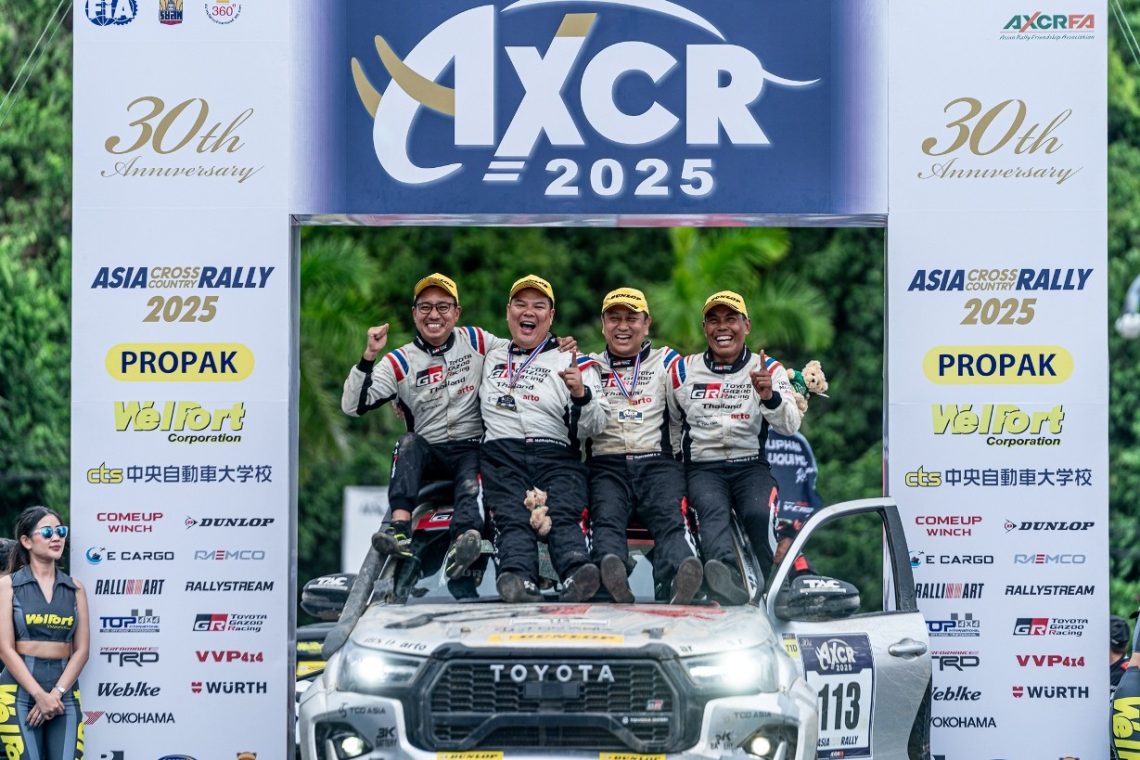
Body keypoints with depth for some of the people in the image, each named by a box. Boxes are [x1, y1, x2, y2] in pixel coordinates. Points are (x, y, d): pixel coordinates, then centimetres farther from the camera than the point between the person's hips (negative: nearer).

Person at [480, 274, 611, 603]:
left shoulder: (575, 363, 17)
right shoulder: (490, 357, 27)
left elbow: (593, 428, 7)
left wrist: (580, 394, -13)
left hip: (557, 456, -1)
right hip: (501, 455, 1)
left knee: (564, 514, -30)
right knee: (512, 518, -28)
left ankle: (576, 574, -57)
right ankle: (518, 578, -55)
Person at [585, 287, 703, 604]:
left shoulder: (667, 362, 20)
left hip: (658, 462, 0)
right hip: (606, 465, 1)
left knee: (670, 518, -30)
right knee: (606, 518, -31)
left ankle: (678, 579, -58)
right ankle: (613, 574, -59)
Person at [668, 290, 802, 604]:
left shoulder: (768, 370, 8)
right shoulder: (684, 371, 12)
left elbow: (790, 426, -6)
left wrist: (768, 395, -24)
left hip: (751, 466, 1)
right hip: (703, 467, -1)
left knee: (760, 514, -32)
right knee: (713, 511, -33)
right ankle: (729, 579, -59)